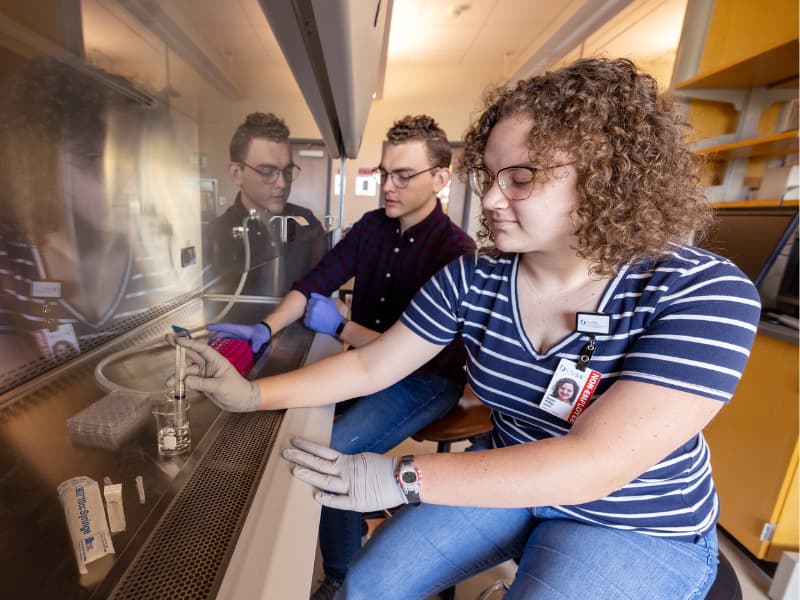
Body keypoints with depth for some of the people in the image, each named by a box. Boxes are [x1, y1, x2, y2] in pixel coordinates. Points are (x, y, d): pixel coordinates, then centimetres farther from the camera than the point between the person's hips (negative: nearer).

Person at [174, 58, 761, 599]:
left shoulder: (702, 293, -24)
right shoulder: (473, 279, -13)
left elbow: (596, 464, -32)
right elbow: (371, 366, -8)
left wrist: (399, 478, -33)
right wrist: (254, 392, -15)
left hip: (638, 530, -2)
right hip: (510, 484, 3)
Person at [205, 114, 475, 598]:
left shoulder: (456, 252, -20)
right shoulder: (372, 226, 1)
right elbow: (315, 283, -3)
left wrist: (341, 328, -20)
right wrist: (266, 330, -20)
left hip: (427, 381, -6)